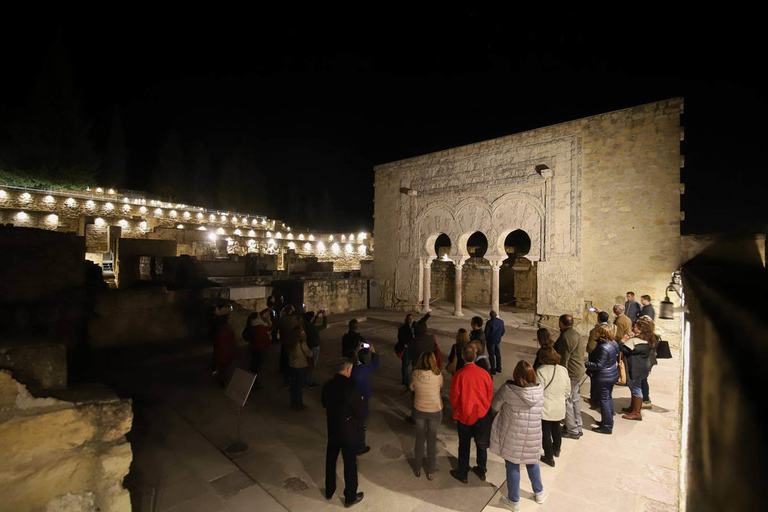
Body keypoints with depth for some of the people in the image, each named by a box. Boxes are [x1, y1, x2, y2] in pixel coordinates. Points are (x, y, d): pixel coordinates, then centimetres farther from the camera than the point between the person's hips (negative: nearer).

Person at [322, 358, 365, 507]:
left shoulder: (328, 385, -7)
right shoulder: (349, 386, -28)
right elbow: (360, 412, -22)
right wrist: (360, 401, -3)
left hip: (332, 428, 6)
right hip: (349, 431, -6)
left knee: (331, 459, 23)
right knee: (350, 464, 12)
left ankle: (329, 491, 42)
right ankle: (350, 497, 29)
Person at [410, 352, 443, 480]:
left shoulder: (415, 374, -20)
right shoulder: (437, 375, -24)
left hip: (419, 410, 1)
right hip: (435, 411, -1)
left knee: (420, 439, 20)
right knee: (431, 440, 17)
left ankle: (418, 469, 37)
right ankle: (430, 472, 32)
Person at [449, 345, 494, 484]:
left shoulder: (459, 375, -22)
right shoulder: (484, 373, -14)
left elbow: (454, 397, -12)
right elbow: (490, 395, -2)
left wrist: (456, 409, 10)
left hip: (464, 416, -2)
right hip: (481, 415, 3)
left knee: (464, 446, 15)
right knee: (481, 443, 22)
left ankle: (462, 474, 31)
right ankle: (481, 472, 39)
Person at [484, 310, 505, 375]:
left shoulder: (489, 322, -22)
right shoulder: (501, 321, -4)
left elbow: (486, 332, -17)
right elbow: (503, 331, 6)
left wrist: (485, 339, 2)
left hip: (491, 341, -5)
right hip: (498, 340, 5)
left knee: (491, 355, 5)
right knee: (498, 354, 18)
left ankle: (493, 370, 11)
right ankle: (499, 368, 28)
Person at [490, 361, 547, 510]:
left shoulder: (508, 388, -23)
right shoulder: (540, 389, -13)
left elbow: (495, 406, -8)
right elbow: (540, 410, 4)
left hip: (513, 436, -3)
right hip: (533, 436, 3)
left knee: (512, 466, 15)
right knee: (532, 462, 28)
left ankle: (514, 501, 33)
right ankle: (539, 493, 48)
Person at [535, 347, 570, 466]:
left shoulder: (541, 371, -23)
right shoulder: (563, 370, -5)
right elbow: (567, 391, 4)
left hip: (546, 408, -6)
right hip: (560, 407, 6)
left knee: (546, 432, 11)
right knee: (556, 429, 27)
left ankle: (549, 457, 23)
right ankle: (557, 449, 48)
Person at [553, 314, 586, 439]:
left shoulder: (566, 337, -22)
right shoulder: (577, 335, 10)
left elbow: (563, 358, -22)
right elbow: (583, 350, 16)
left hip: (570, 374, -10)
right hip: (579, 372, 10)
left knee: (567, 402, 2)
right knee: (575, 399, 20)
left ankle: (572, 430, 12)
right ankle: (577, 427, 32)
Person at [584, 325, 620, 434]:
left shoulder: (604, 348, -29)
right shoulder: (614, 343, 0)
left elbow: (599, 365, -26)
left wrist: (585, 364, -21)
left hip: (603, 378, -9)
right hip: (612, 375, 10)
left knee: (604, 400, 2)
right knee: (609, 398, 20)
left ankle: (607, 426, 13)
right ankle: (608, 421, 34)